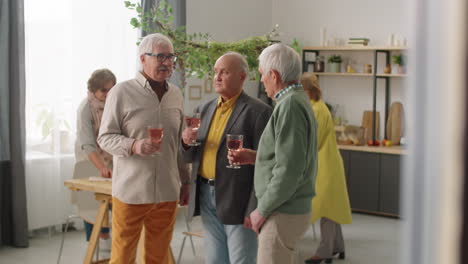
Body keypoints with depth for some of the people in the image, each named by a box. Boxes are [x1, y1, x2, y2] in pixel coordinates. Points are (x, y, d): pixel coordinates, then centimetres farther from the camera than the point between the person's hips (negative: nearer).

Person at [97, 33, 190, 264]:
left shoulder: (176, 94, 10)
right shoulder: (122, 92, -5)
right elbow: (105, 137, -5)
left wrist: (184, 182, 18)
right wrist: (134, 146, -22)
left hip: (167, 193, 4)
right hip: (131, 191, -4)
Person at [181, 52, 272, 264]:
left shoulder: (258, 112, -9)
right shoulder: (204, 110, 12)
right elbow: (189, 158, 15)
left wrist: (255, 210, -16)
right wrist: (186, 142, -7)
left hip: (237, 202, -6)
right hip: (206, 197, 6)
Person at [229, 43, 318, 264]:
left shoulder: (290, 106, -17)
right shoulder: (298, 101, 14)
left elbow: (289, 169, -23)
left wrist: (262, 211, -14)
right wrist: (254, 157, 10)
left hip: (283, 215, -10)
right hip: (291, 209, 10)